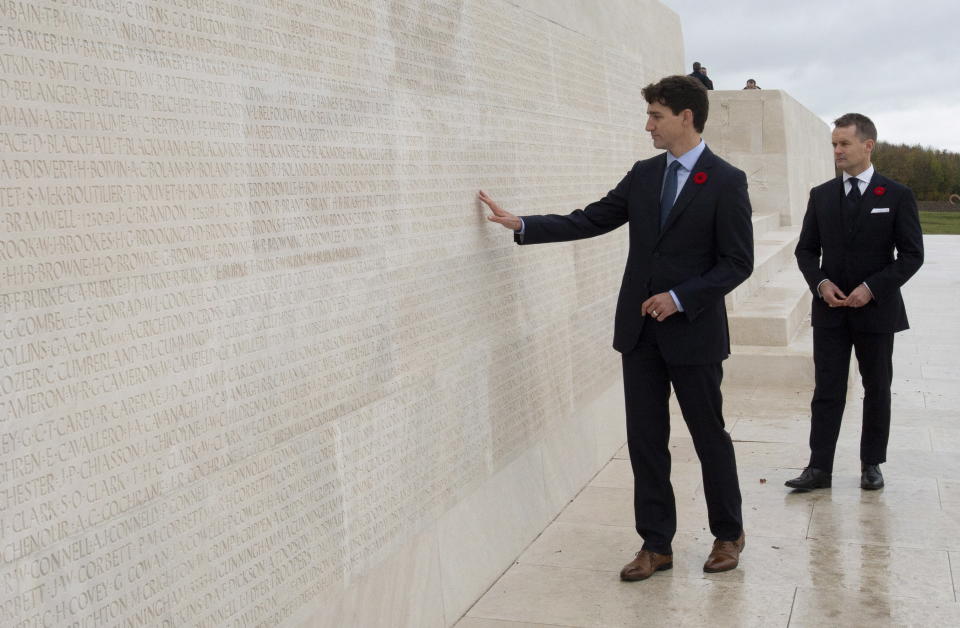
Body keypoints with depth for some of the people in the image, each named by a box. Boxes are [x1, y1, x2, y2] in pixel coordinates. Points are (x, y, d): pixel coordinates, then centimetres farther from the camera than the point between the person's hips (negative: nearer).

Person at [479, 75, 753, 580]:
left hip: (693, 331, -5)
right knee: (645, 439, 7)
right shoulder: (643, 175, 9)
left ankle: (728, 534, 29)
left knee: (709, 436, 9)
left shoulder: (726, 181, -8)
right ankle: (656, 544, 19)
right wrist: (522, 225, 1)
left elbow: (738, 262, -9)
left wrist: (680, 298, -18)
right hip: (640, 330, 5)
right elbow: (590, 221, 8)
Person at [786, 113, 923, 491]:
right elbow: (806, 250, 9)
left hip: (877, 310, -2)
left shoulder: (897, 196, -3)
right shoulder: (821, 196, 5)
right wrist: (820, 283, -9)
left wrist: (872, 287, -16)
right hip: (830, 309, 2)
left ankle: (871, 464, 22)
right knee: (826, 391, 1)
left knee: (877, 390, 9)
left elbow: (912, 254, -5)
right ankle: (819, 468, 3)